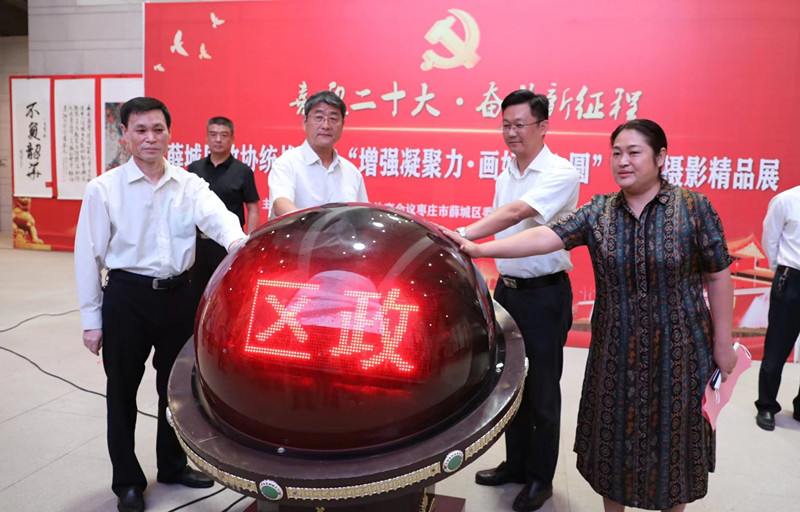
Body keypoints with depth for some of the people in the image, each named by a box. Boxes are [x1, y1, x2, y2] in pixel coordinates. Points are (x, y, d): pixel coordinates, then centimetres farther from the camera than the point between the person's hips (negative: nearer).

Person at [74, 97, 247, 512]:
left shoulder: (189, 185, 1)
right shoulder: (104, 189, -5)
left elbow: (217, 217, -19)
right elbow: (88, 256, -3)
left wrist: (236, 240, -43)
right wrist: (91, 319, -4)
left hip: (178, 294, 3)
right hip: (127, 298, -2)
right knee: (122, 390, 9)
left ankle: (173, 465, 39)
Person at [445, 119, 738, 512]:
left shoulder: (694, 207, -7)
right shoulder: (598, 211, -3)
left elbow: (717, 276, -4)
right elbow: (546, 236, -15)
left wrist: (723, 344, -3)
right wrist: (479, 249, -27)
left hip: (678, 349, -2)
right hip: (615, 351, 2)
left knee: (671, 433, 12)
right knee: (613, 433, 13)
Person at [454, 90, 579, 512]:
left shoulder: (561, 174, -15)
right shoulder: (505, 175, 9)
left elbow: (518, 213, -31)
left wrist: (462, 235, -41)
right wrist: (501, 283, 10)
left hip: (545, 295, -7)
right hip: (507, 290, 7)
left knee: (542, 391, 6)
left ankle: (540, 478, 24)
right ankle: (516, 463, 34)